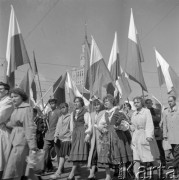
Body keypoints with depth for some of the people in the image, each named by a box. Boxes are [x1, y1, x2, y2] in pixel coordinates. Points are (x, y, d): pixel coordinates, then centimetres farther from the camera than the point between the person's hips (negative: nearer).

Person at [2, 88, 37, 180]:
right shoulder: (16, 109, 14)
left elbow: (30, 127, -17)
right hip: (14, 140, 8)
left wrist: (33, 147, -21)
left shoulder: (26, 108, -12)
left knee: (12, 171, -7)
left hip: (22, 141, -8)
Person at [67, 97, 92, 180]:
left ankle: (72, 173, -12)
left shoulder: (85, 113, -4)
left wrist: (88, 134, -16)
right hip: (75, 134, 6)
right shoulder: (73, 113, 15)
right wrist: (72, 133, 15)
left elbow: (89, 124, -9)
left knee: (77, 152, -11)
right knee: (75, 152, 2)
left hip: (82, 133, -6)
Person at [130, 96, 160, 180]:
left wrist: (149, 135, -28)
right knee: (136, 158, -6)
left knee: (152, 158, 8)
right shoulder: (134, 114, 11)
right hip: (136, 137, 4)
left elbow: (149, 124, -17)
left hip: (146, 136, -4)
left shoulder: (147, 111, -7)